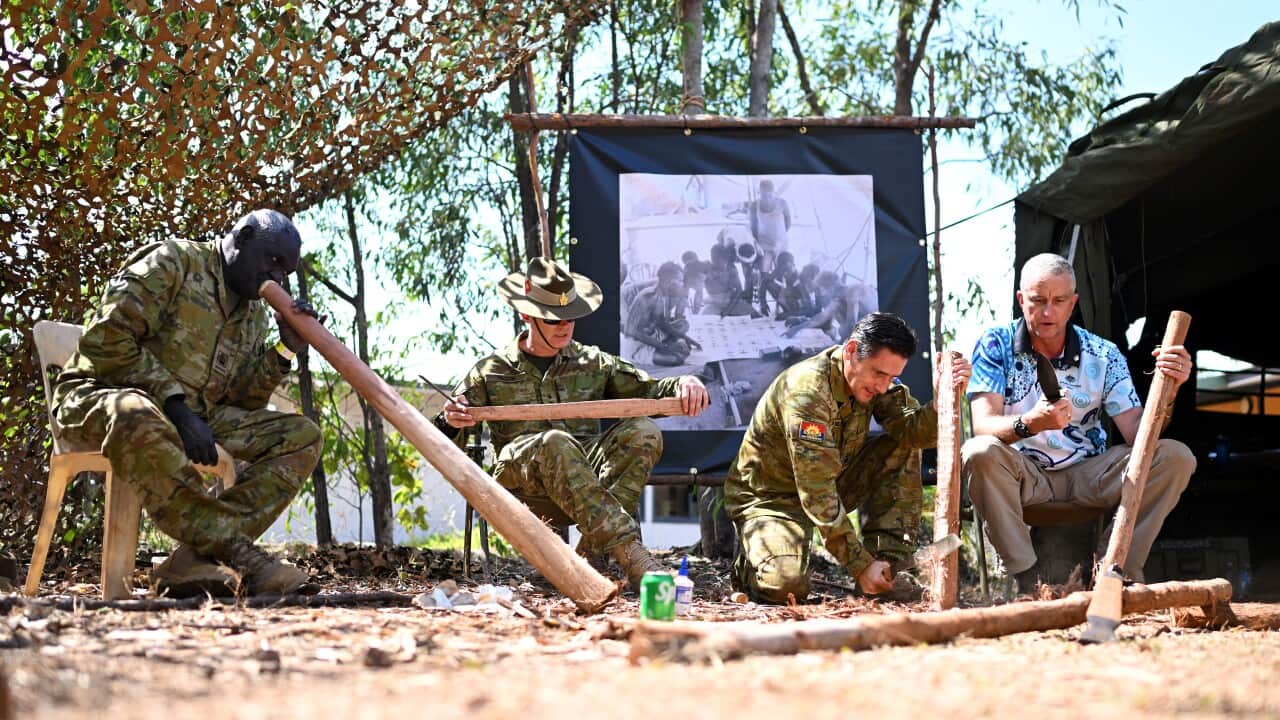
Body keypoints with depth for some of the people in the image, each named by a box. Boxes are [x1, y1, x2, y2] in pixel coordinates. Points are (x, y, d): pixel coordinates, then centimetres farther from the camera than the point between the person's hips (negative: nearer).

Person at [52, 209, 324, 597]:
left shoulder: (255, 314, 17)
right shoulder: (173, 263, -6)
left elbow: (241, 402, 12)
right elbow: (106, 339, -17)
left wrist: (285, 350, -2)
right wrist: (174, 402, -21)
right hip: (102, 397, -7)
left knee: (301, 437, -10)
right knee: (135, 416, -44)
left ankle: (197, 559, -29)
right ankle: (240, 556, -42)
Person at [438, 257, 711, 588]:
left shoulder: (593, 363, 21)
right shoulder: (492, 373, 15)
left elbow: (649, 389, 15)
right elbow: (443, 444, 13)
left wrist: (683, 384, -8)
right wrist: (451, 423, -12)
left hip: (586, 473, 3)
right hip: (521, 483, -3)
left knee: (642, 432, -24)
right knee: (556, 442, -38)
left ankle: (594, 548, -38)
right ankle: (629, 552, -49)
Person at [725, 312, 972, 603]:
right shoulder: (808, 390, -30)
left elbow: (913, 431, -17)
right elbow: (816, 493, -32)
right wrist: (861, 565, -31)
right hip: (770, 498, -7)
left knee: (902, 450, -10)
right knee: (787, 587, -32)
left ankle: (888, 564, -9)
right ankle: (751, 561, 3)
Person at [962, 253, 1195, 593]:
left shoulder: (1103, 355, 0)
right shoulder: (995, 345, -6)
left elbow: (1137, 433, -8)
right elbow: (983, 425, -19)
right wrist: (1030, 424, -40)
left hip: (1088, 475, 3)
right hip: (1022, 474, -2)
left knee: (1176, 457, -17)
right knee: (980, 452, -36)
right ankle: (1028, 579, -27)